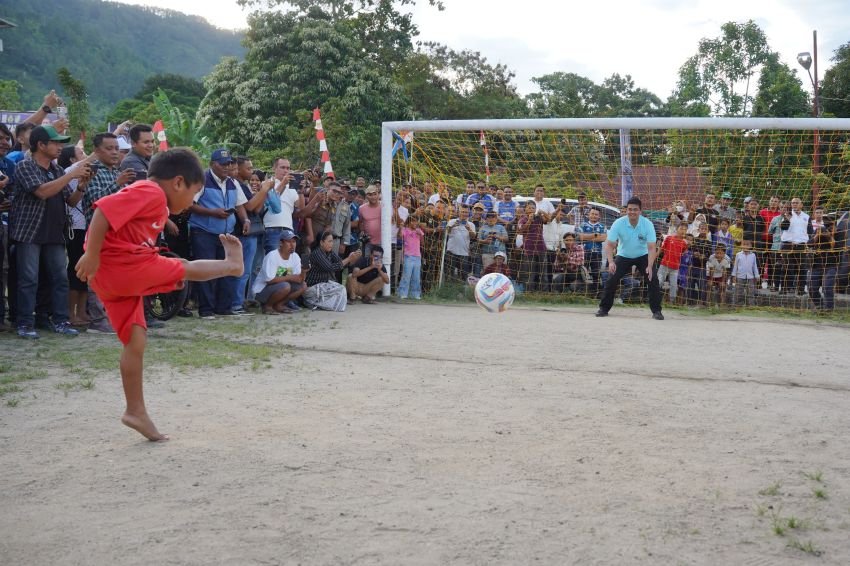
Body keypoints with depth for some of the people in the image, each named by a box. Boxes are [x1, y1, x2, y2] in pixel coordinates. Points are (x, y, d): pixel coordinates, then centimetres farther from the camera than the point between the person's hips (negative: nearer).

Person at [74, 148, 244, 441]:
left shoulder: (155, 202, 20)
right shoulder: (150, 192, -12)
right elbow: (103, 210, -22)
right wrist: (92, 255, -22)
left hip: (116, 275, 11)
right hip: (121, 267, -11)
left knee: (136, 341, 10)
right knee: (184, 268, 5)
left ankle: (136, 411, 14)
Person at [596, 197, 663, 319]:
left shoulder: (648, 224, -23)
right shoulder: (618, 223, -22)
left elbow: (651, 248, -25)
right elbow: (609, 245, -20)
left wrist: (649, 266, -38)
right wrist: (611, 262, -36)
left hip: (642, 256, 0)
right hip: (623, 256, 0)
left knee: (653, 280, -15)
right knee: (612, 280, -12)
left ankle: (656, 311, -2)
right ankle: (604, 308, 4)